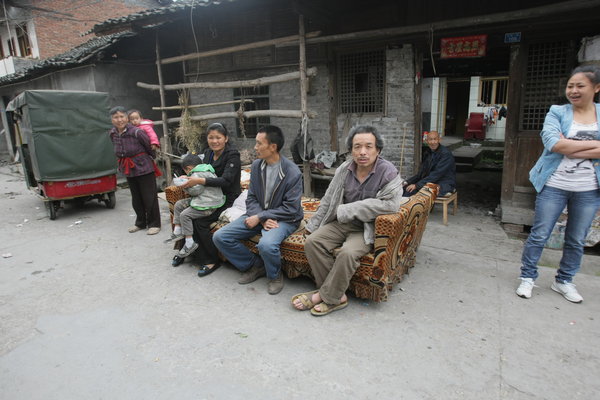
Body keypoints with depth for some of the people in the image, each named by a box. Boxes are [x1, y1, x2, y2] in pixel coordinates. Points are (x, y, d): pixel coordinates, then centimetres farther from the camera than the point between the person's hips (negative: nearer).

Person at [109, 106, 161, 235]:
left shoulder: (137, 132, -19)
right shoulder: (112, 134, 2)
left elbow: (150, 146, -7)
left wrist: (152, 158, 7)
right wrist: (123, 164, 17)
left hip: (144, 168, -6)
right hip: (129, 170, 7)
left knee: (149, 197, 1)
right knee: (136, 199, 17)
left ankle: (154, 224, 13)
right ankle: (140, 223, 31)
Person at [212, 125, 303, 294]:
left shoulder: (292, 172, -17)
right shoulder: (256, 166, 2)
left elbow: (291, 209, -17)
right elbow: (251, 198, 3)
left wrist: (260, 217, -19)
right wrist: (263, 220, -16)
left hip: (284, 218, -6)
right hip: (259, 215, 6)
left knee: (267, 245, -37)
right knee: (220, 237, -8)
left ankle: (275, 276, -2)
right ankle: (255, 265, 10)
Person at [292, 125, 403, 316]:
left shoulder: (388, 172, -12)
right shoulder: (344, 169, 2)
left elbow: (390, 204, -24)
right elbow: (327, 201, 10)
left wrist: (346, 210, -20)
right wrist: (312, 226, 12)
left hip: (366, 228, -5)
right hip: (341, 222, 5)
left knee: (348, 253, -32)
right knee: (312, 241, -17)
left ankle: (326, 296, -10)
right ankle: (337, 294, -11)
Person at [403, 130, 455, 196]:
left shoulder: (446, 154, -15)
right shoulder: (428, 153, 10)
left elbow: (436, 174, -23)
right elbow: (421, 173, 10)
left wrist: (417, 185, -27)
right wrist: (407, 182, -6)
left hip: (444, 186, -7)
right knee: (407, 188, -14)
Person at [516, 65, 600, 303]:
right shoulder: (557, 112, -1)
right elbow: (553, 143, -18)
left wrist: (569, 148, -17)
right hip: (554, 185, -2)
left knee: (577, 241, 13)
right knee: (539, 235, 3)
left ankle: (564, 281, 30)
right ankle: (527, 277, 18)